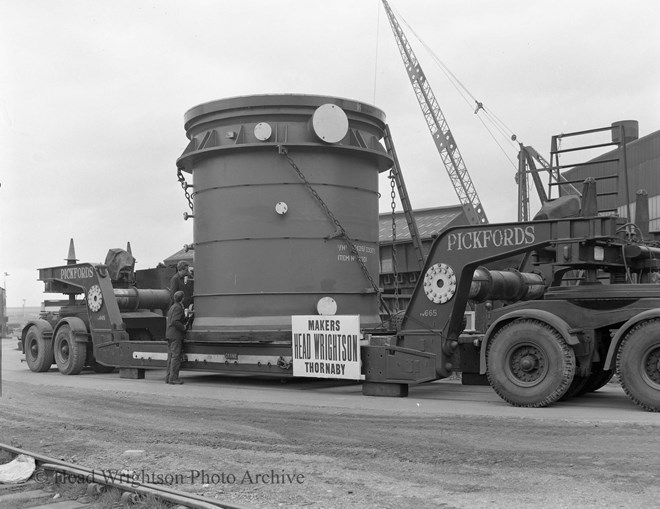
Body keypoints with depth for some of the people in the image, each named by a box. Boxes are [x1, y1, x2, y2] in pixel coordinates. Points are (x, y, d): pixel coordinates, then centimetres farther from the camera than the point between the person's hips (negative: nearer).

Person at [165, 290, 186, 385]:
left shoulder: (172, 307, 17)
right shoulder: (178, 308, -13)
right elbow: (175, 321, -23)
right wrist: (183, 327, -10)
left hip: (170, 335, 10)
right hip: (176, 335, -10)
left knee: (171, 356, 11)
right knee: (176, 356, -8)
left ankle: (169, 377, 12)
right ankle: (173, 378, -9)